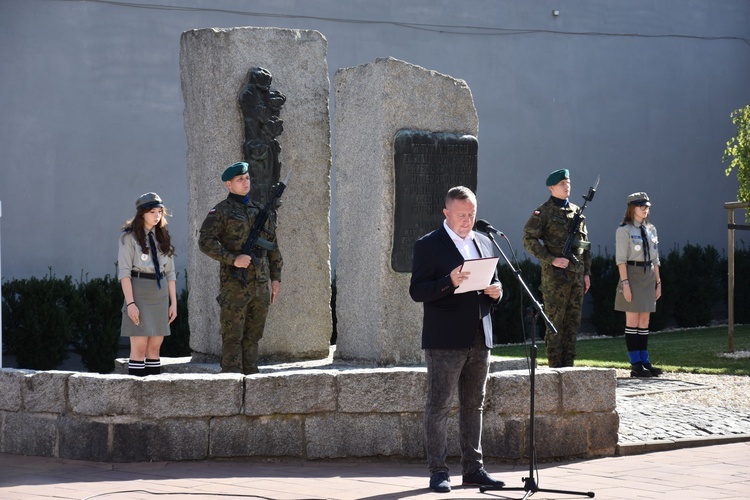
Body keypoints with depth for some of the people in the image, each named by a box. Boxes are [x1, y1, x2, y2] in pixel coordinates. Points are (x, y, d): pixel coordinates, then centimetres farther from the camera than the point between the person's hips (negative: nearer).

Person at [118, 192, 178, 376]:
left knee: (155, 347, 5)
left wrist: (173, 302, 7)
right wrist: (130, 303, -17)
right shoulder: (129, 237, -4)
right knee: (139, 347, -8)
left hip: (160, 294, 5)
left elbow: (170, 272, 13)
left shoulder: (163, 237, 13)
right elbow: (124, 271, -9)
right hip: (138, 292, -5)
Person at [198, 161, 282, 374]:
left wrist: (276, 278, 12)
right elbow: (205, 241, -12)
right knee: (233, 335, -5)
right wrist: (232, 259, -20)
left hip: (260, 284, 6)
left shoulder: (260, 211, 16)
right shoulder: (221, 211, -1)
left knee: (253, 335, 8)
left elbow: (273, 247, 19)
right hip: (235, 283, -5)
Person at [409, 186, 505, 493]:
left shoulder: (483, 243, 15)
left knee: (474, 406, 10)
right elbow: (417, 291, -10)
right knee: (439, 406, -4)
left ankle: (473, 468, 16)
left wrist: (495, 291, -2)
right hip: (444, 341, -6)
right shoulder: (428, 246, -4)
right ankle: (438, 471, 0)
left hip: (479, 339, 6)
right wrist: (449, 282, -25)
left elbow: (493, 283, 22)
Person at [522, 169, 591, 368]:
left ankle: (568, 365, 13)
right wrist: (552, 259, -17)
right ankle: (555, 366, -3)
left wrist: (586, 272, 12)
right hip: (555, 275, -6)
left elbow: (585, 243, 19)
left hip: (577, 274, 6)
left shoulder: (576, 211, 15)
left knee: (573, 321, 8)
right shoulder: (543, 212, -4)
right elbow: (529, 239, -9)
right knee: (555, 321, -5)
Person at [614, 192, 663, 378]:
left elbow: (655, 258, 16)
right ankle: (635, 365, -5)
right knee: (633, 321, -5)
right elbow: (621, 258, -11)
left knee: (644, 322, 7)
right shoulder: (624, 230, -6)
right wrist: (625, 282, -18)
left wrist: (658, 282, 12)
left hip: (648, 277, 7)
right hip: (632, 275, -7)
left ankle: (644, 361, 9)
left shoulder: (651, 230, 14)